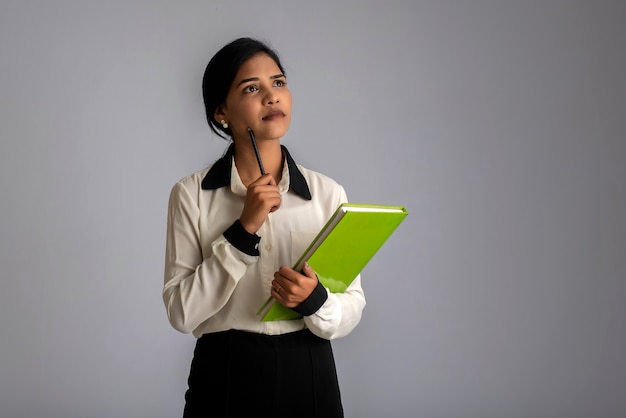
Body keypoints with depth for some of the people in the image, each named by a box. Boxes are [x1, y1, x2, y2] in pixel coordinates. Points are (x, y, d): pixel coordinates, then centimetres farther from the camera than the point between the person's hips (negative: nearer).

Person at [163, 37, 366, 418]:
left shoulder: (328, 193, -2)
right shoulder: (191, 195, -5)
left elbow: (352, 311, 0)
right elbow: (181, 312, -11)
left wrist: (313, 299, -20)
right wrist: (244, 230, -18)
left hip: (308, 375, 1)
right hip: (224, 375, -1)